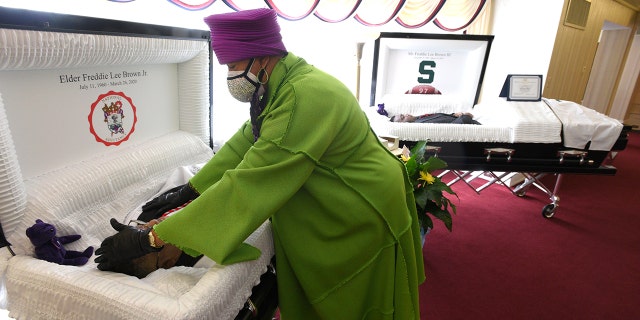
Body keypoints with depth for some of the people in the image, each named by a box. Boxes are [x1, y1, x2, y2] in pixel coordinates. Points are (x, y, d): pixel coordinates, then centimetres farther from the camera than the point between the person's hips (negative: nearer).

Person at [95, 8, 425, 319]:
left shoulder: (306, 97, -33)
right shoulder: (280, 87, -2)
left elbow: (246, 185, -35)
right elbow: (245, 141, 5)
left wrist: (151, 238, -28)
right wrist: (188, 191, 2)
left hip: (364, 225, -8)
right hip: (328, 218, 8)